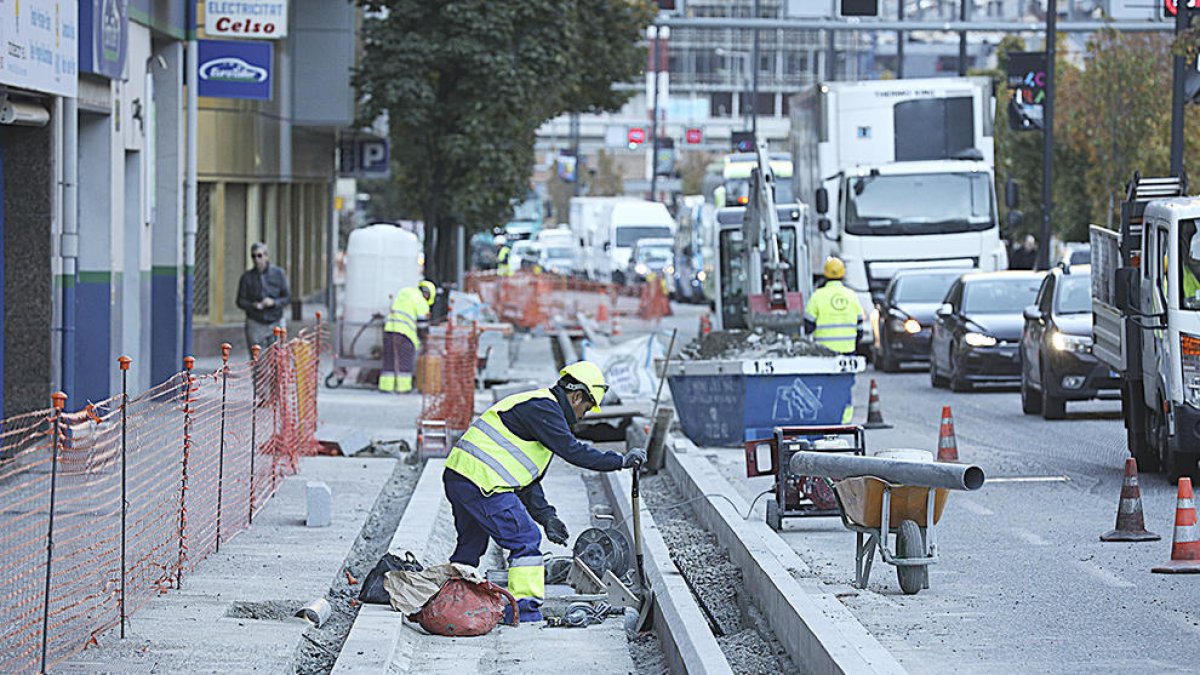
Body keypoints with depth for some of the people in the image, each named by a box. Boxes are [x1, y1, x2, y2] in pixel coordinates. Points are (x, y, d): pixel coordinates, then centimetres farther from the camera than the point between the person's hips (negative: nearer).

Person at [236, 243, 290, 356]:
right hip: (255, 325, 0)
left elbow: (287, 297, 2)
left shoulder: (278, 274, 1)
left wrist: (273, 302, -17)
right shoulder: (247, 277, 0)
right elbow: (240, 301, 1)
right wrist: (253, 305, -19)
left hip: (275, 324, 0)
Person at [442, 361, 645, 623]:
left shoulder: (541, 407, 23)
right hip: (481, 481, -10)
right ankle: (525, 610, -6)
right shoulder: (543, 408, -10)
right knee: (525, 538, -6)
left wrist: (546, 515, 14)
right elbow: (572, 451, -18)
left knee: (471, 544, 23)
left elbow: (529, 479, 23)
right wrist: (621, 461, -12)